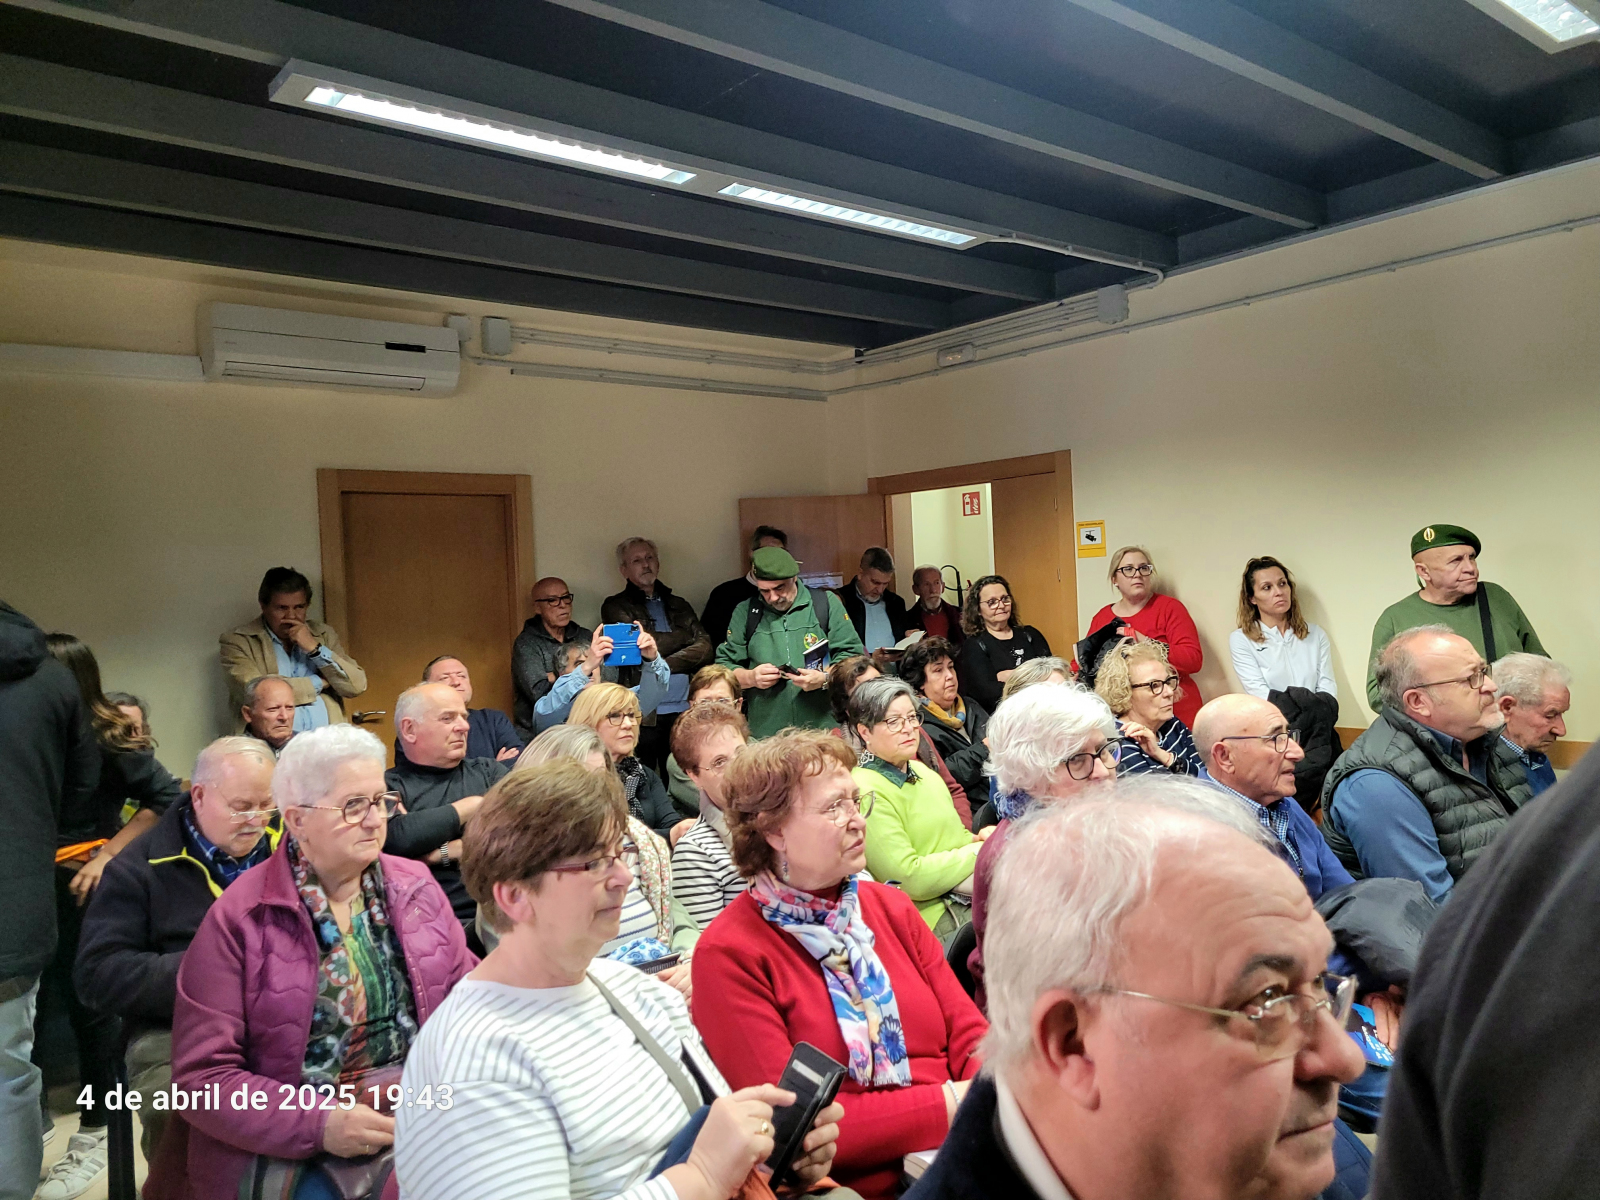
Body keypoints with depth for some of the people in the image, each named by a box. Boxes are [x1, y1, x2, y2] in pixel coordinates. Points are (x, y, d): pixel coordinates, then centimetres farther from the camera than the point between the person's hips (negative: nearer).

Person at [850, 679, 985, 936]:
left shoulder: (920, 770, 14)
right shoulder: (867, 793, -15)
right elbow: (907, 878, -20)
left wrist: (981, 838, -2)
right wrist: (976, 852, -11)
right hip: (934, 918, -9)